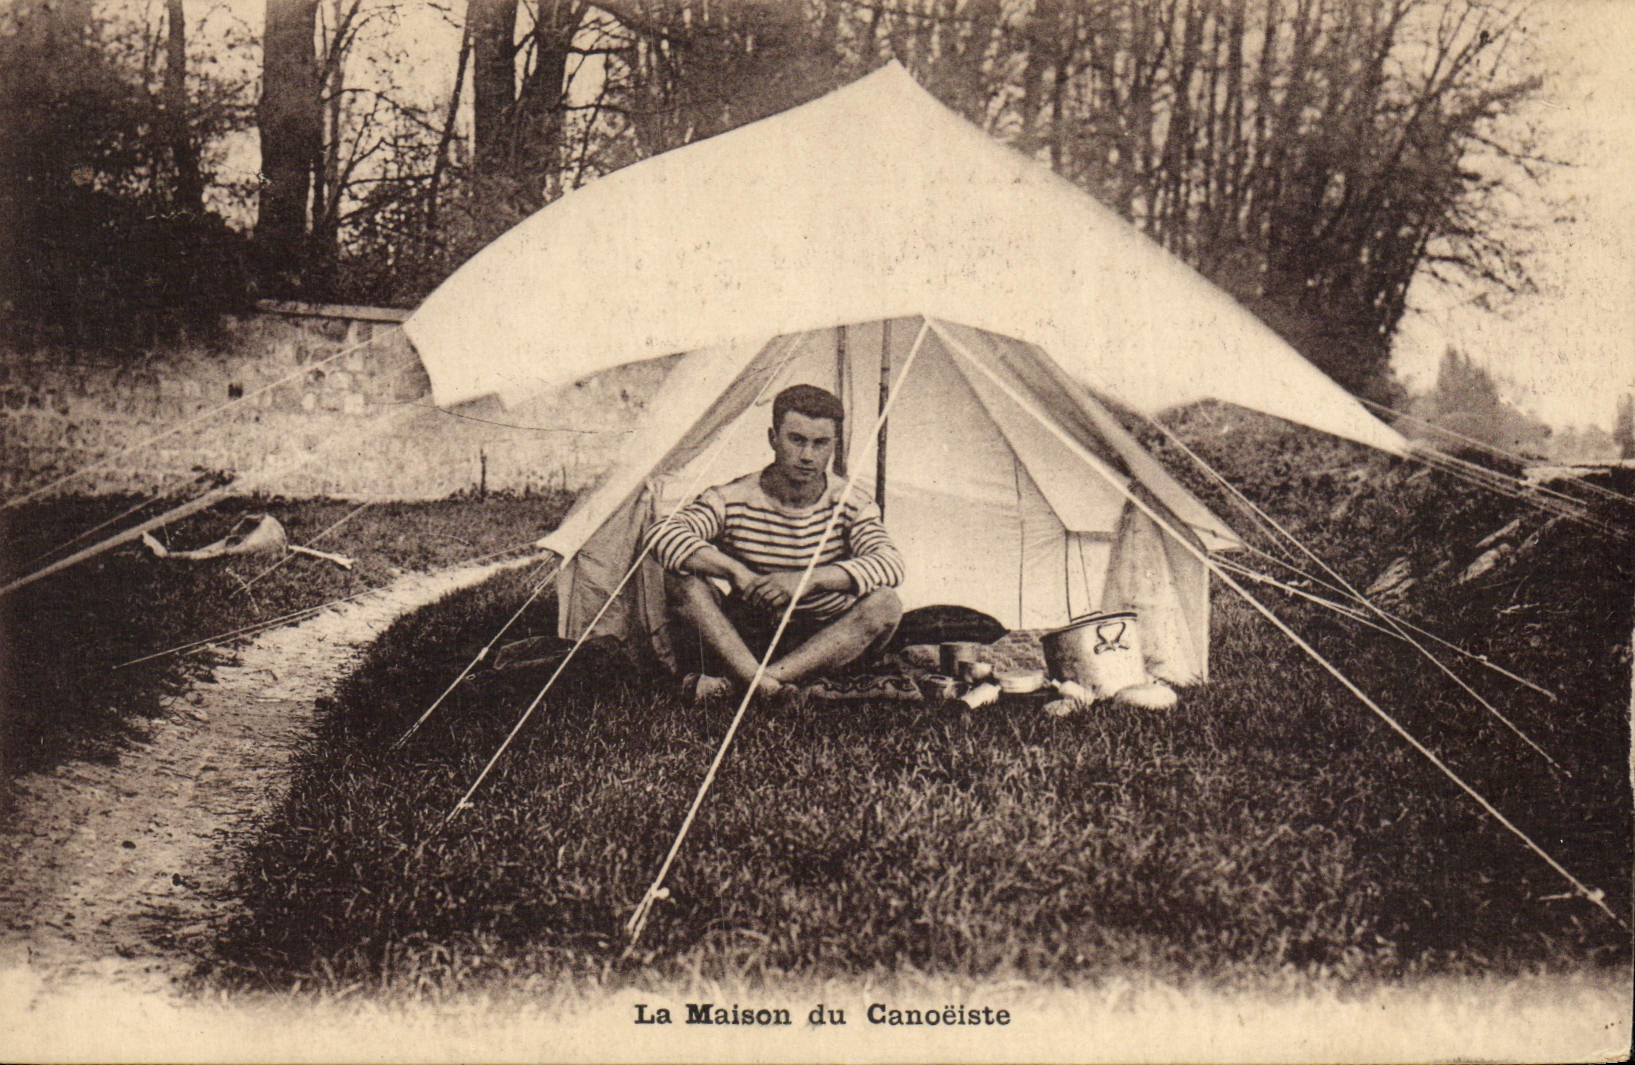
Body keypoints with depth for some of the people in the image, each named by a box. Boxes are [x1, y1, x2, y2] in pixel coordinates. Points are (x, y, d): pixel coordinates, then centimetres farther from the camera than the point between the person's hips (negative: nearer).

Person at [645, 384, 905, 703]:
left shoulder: (850, 506, -6)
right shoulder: (732, 501, -10)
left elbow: (890, 563, -24)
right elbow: (662, 535, -24)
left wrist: (809, 579, -38)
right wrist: (736, 571, -36)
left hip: (824, 643, 1)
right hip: (746, 637, -1)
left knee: (884, 604, -30)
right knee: (681, 577, -24)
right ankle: (763, 685, -44)